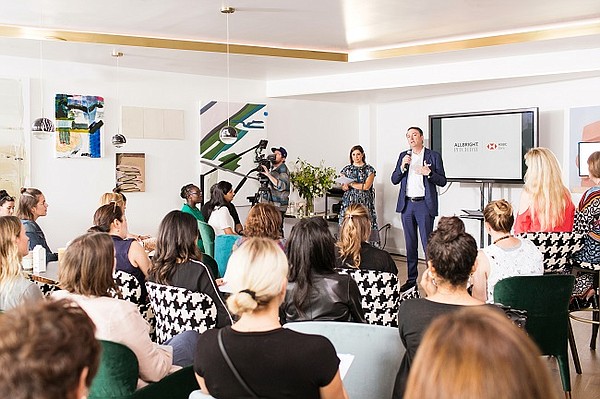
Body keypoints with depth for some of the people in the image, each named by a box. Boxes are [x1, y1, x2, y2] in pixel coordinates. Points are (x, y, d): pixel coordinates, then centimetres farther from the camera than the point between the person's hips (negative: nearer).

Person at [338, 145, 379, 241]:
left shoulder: (369, 169, 5)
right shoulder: (346, 169, 14)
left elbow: (366, 186, -6)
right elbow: (343, 187, 10)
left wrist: (351, 184, -2)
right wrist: (344, 186, -14)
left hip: (364, 202, -2)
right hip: (349, 202, 2)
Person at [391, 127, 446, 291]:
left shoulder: (433, 156, 1)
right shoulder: (404, 156, 12)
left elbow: (442, 181, 0)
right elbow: (394, 180, 9)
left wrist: (429, 173, -17)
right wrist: (402, 166, -8)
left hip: (424, 205, -4)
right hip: (407, 204, 4)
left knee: (427, 243, -6)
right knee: (410, 244, 10)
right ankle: (411, 279, 18)